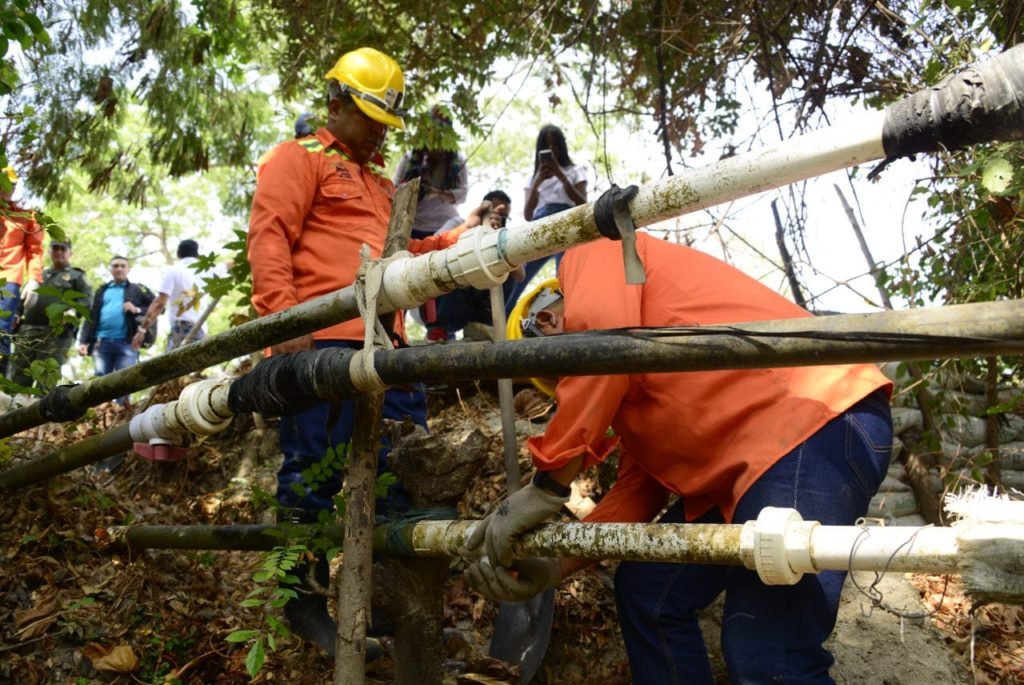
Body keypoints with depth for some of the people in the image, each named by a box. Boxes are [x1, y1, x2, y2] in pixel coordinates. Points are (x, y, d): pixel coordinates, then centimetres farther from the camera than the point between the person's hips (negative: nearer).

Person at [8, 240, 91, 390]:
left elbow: (86, 300, 1)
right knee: (16, 377, -2)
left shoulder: (76, 276, 16)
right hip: (27, 329, 5)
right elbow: (24, 298, 31)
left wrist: (73, 312, -18)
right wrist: (17, 314, 11)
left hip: (56, 331, -5)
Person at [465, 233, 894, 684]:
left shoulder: (594, 258, 6)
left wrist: (547, 485, -11)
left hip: (817, 424, -10)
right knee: (647, 591, 15)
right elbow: (639, 486, 20)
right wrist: (555, 564, 11)